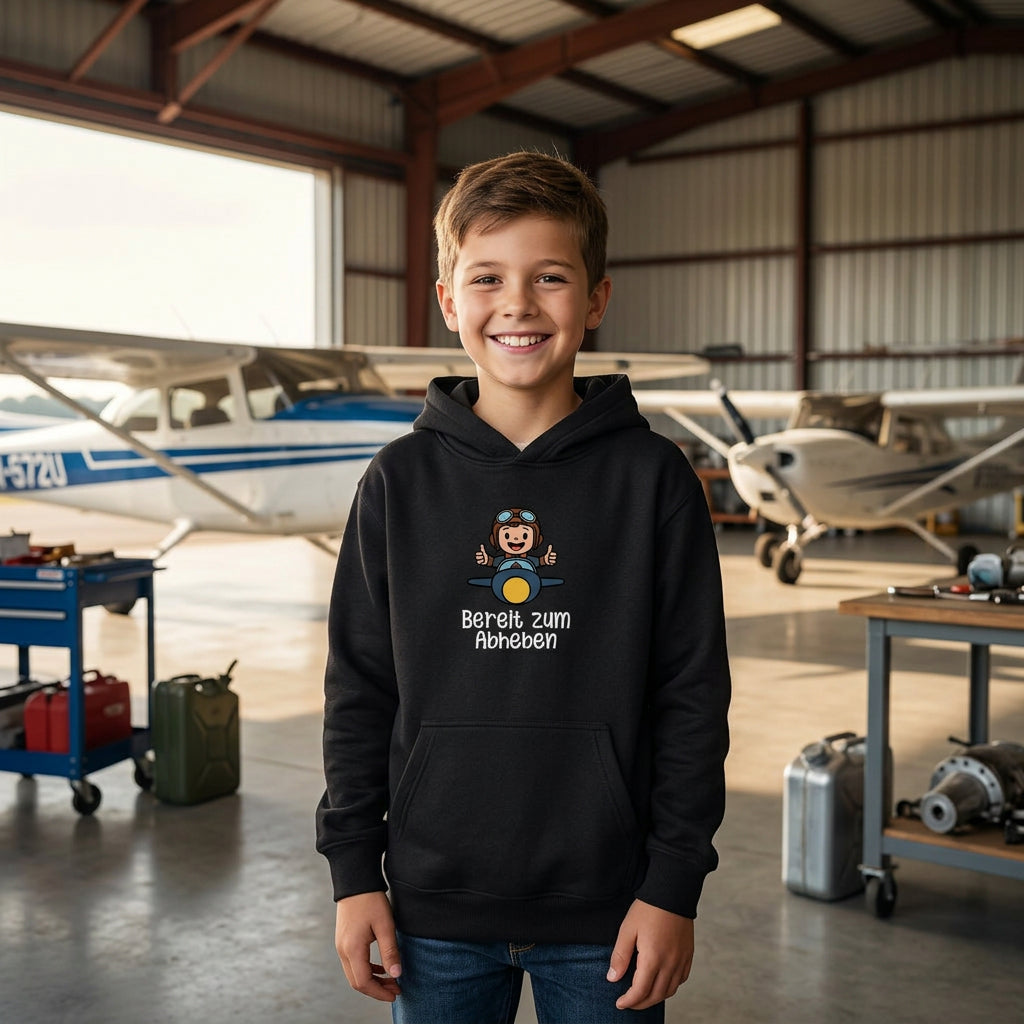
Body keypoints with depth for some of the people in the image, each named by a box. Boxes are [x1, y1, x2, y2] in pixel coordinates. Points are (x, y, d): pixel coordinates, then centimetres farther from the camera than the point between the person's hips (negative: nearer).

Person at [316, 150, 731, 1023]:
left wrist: (675, 885, -5)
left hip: (605, 916, -1)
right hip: (434, 909, 1)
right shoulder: (401, 482, 0)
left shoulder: (652, 478, -4)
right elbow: (360, 688, 4)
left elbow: (693, 695, -2)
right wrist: (354, 870, 2)